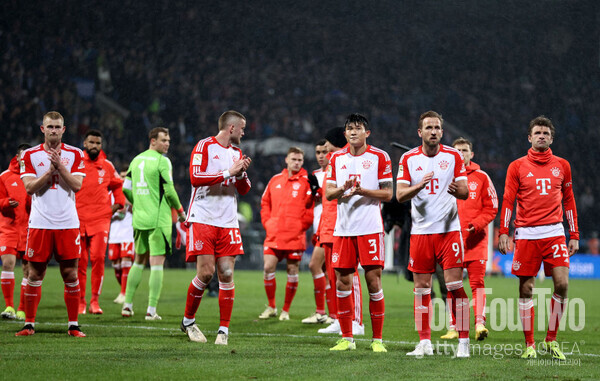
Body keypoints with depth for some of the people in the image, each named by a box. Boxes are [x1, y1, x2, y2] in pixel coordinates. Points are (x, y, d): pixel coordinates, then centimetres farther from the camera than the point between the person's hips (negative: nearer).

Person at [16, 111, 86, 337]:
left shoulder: (75, 155, 6)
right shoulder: (30, 155, 6)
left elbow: (76, 185, -6)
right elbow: (29, 187, -5)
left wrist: (60, 165, -15)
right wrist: (51, 169, -13)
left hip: (67, 223, 0)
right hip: (40, 223, 0)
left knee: (70, 274, -1)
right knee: (35, 274, 1)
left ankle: (73, 325, 5)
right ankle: (29, 324, 9)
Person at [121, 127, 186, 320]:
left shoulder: (136, 160, 12)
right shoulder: (162, 161, -9)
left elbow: (126, 188, 13)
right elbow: (169, 190, -12)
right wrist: (180, 211, 2)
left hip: (139, 218, 7)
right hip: (159, 220, -7)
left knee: (139, 261, 18)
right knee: (157, 264, -4)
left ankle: (127, 304, 17)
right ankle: (151, 310, -7)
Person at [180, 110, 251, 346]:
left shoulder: (236, 153, 17)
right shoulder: (205, 146, -3)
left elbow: (243, 190, 20)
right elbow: (195, 177, -16)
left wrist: (242, 172, 0)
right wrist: (228, 172, -17)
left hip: (227, 222, 5)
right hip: (203, 218, -5)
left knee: (226, 275, -3)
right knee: (206, 273, -10)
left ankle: (224, 330, 2)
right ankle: (188, 321, 9)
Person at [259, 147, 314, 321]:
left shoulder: (306, 181, 0)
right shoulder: (275, 180, 13)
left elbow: (312, 205, -3)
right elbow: (265, 202, 20)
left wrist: (302, 225, -7)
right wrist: (267, 222, 8)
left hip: (295, 236, -3)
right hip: (274, 234, 3)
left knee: (292, 272, 1)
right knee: (268, 268, -4)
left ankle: (286, 310, 12)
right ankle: (271, 307, 10)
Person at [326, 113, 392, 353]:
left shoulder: (379, 157, 1)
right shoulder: (337, 158, 12)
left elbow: (387, 194, 0)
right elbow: (328, 193, 10)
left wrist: (363, 191, -16)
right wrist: (343, 189, -11)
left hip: (370, 228, -4)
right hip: (343, 228, 4)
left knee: (373, 281, -6)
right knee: (342, 280, 2)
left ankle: (377, 339, 0)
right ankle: (347, 338, 12)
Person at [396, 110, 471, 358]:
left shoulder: (453, 156, 2)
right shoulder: (408, 158, 4)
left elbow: (465, 192, 0)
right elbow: (400, 195, -2)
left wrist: (457, 190, -24)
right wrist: (419, 185, -21)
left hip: (448, 229, -2)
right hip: (420, 232, 2)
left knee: (455, 285, -8)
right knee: (421, 287, 4)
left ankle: (463, 341, -4)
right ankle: (424, 342, 11)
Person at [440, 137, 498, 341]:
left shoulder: (481, 177, 6)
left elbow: (491, 207, 5)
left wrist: (477, 224, -10)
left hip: (476, 238, -2)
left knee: (477, 281, -9)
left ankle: (479, 323, -15)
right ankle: (453, 328, 7)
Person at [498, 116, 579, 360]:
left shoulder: (562, 165, 12)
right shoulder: (517, 166, 6)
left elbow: (569, 201, 16)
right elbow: (508, 200, 2)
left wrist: (574, 235, 12)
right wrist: (503, 233, -7)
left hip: (554, 233, 1)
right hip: (526, 234, -1)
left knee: (562, 283, -11)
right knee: (526, 289, -1)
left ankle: (551, 340, 3)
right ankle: (529, 345, 8)